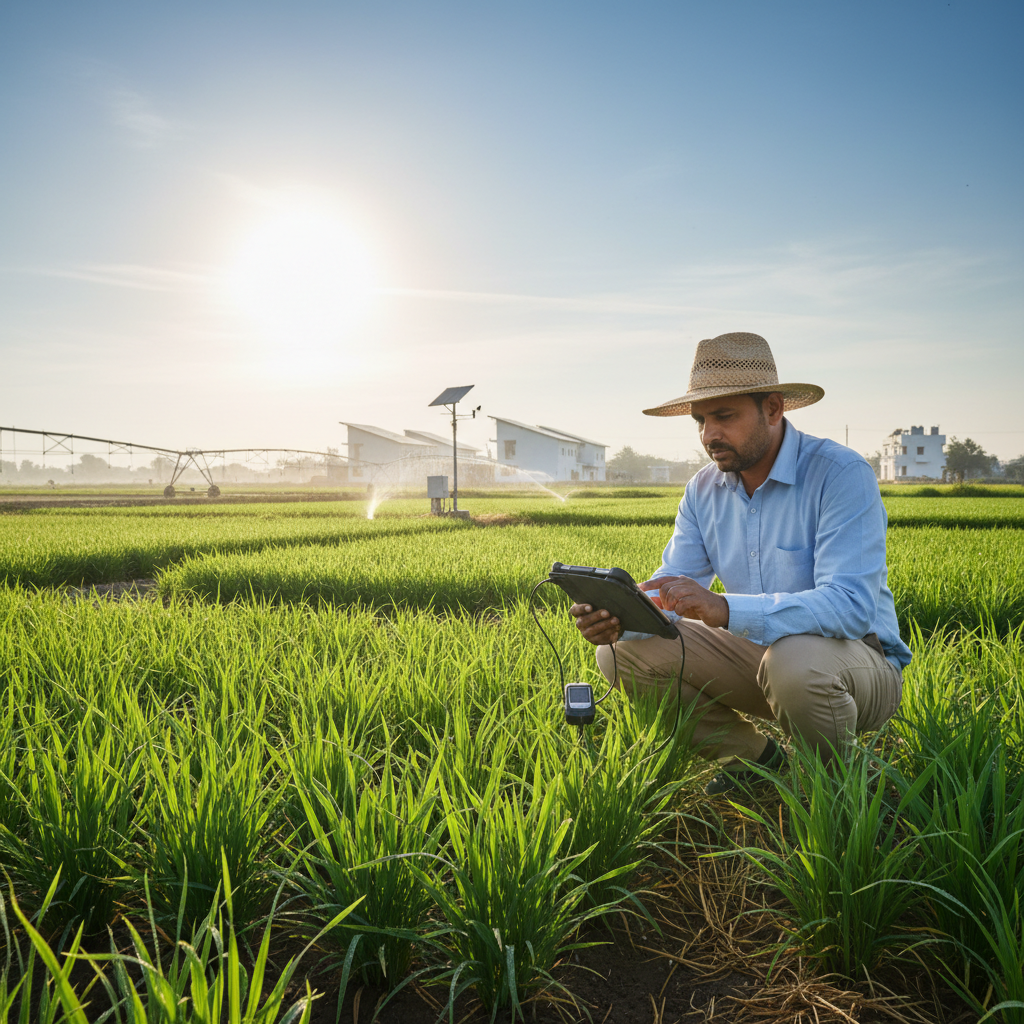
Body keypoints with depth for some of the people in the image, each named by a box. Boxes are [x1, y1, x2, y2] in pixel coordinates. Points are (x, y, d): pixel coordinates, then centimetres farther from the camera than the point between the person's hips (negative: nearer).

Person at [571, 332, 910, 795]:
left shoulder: (842, 475, -20)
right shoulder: (703, 489, 0)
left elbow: (852, 604, -32)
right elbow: (669, 591, -2)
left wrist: (725, 609, -45)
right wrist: (617, 615, -27)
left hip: (858, 658, -5)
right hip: (757, 651, 6)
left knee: (794, 659, -40)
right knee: (623, 651, -9)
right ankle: (751, 755, 9)